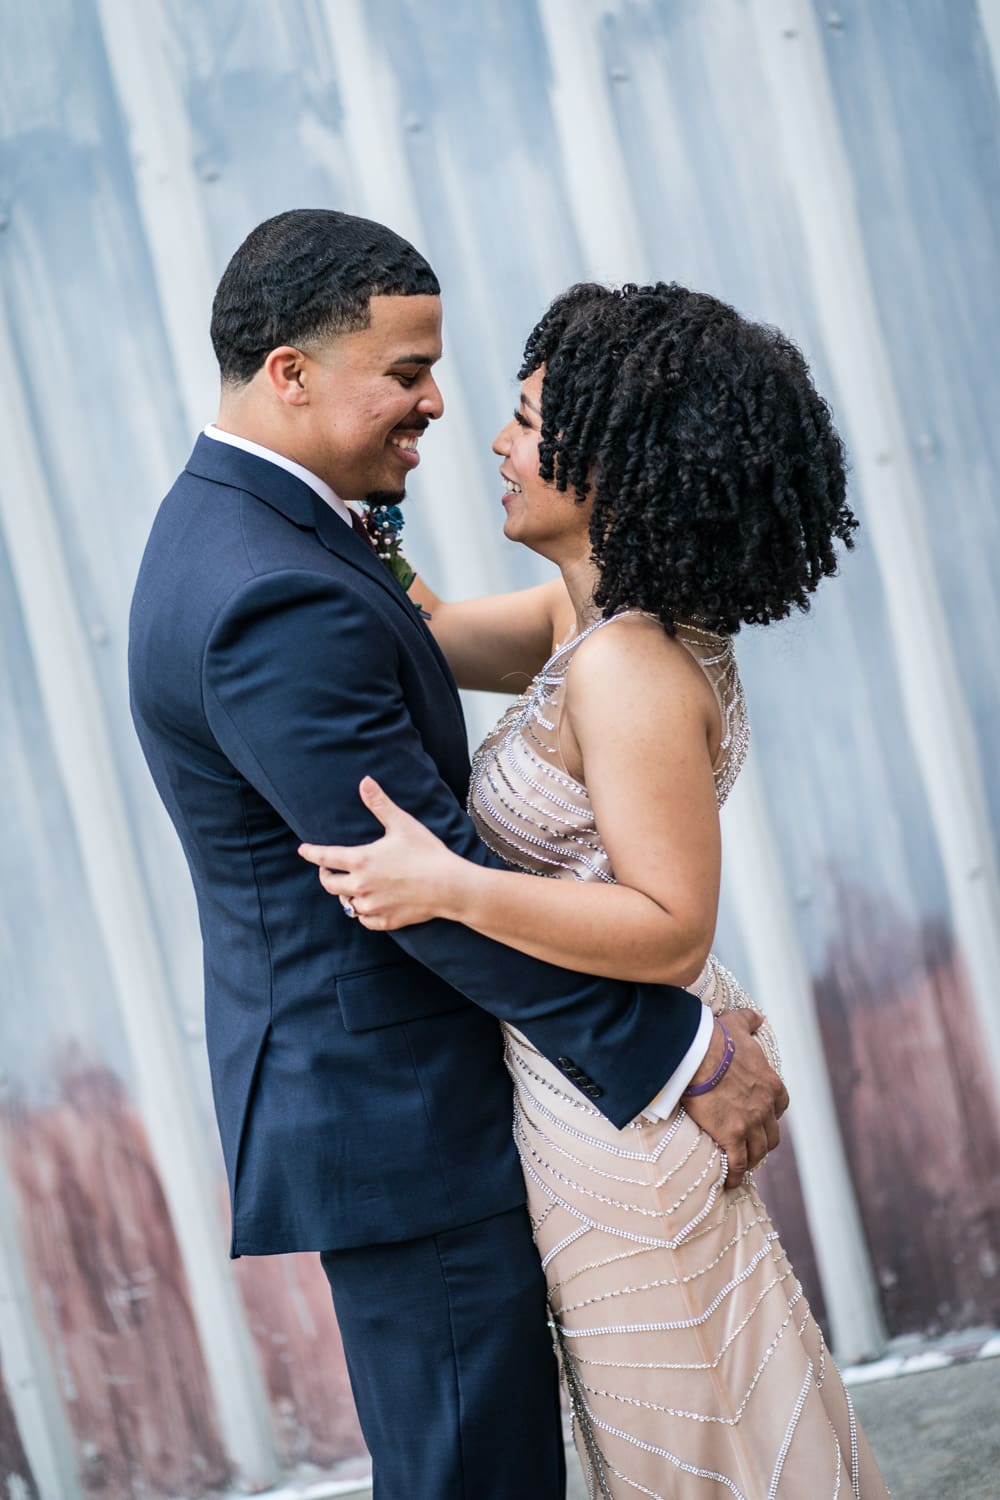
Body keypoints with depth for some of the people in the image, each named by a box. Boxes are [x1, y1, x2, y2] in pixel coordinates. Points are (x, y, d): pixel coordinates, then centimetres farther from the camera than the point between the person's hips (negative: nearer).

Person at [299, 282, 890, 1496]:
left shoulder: (627, 668, -26)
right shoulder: (594, 617, 3)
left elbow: (672, 928, -27)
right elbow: (429, 632, 17)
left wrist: (452, 887, -33)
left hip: (624, 1104, -10)